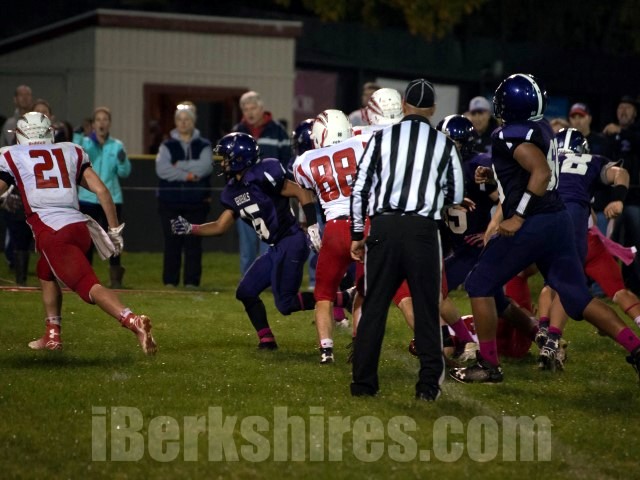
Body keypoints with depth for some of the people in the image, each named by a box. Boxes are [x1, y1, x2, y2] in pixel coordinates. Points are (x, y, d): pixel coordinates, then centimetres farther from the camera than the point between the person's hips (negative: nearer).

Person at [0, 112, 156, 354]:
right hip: (80, 226, 5)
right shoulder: (72, 152, 22)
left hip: (52, 231, -5)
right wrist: (115, 229, 18)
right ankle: (52, 335, 28)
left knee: (89, 286, -16)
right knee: (45, 272, 31)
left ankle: (133, 321, -39)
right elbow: (101, 190, 14)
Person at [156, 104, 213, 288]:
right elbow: (162, 169, -8)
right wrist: (188, 175, -14)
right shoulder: (167, 146, 9)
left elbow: (205, 167, -11)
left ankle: (192, 281, 2)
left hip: (196, 202, 0)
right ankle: (170, 281, 5)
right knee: (172, 243, 0)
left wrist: (178, 166, -10)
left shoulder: (204, 146, 8)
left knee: (194, 243, -2)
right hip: (170, 202, 0)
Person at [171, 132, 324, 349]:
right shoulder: (234, 191, 11)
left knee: (285, 304, -12)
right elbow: (221, 226, 17)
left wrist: (312, 226, -21)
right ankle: (266, 340, 15)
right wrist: (190, 229, 8)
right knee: (246, 292, 9)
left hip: (291, 244, -9)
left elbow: (303, 194, -16)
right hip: (276, 249, 9)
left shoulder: (261, 176, -16)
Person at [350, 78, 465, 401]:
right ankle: (428, 384, 5)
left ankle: (363, 382, 9)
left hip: (384, 227, 1)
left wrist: (357, 234, 12)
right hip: (422, 229, -1)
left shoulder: (382, 138, 6)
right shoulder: (444, 145, 7)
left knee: (374, 305, 8)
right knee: (426, 308, 7)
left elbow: (360, 189, 5)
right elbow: (455, 196, 12)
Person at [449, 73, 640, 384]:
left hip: (530, 226, -8)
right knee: (578, 298, 8)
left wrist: (517, 218, -25)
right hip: (558, 219, 8)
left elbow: (541, 172, -27)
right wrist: (493, 174, 20)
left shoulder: (510, 135, -15)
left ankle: (488, 365, 11)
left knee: (480, 286, 9)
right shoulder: (541, 128, 12)